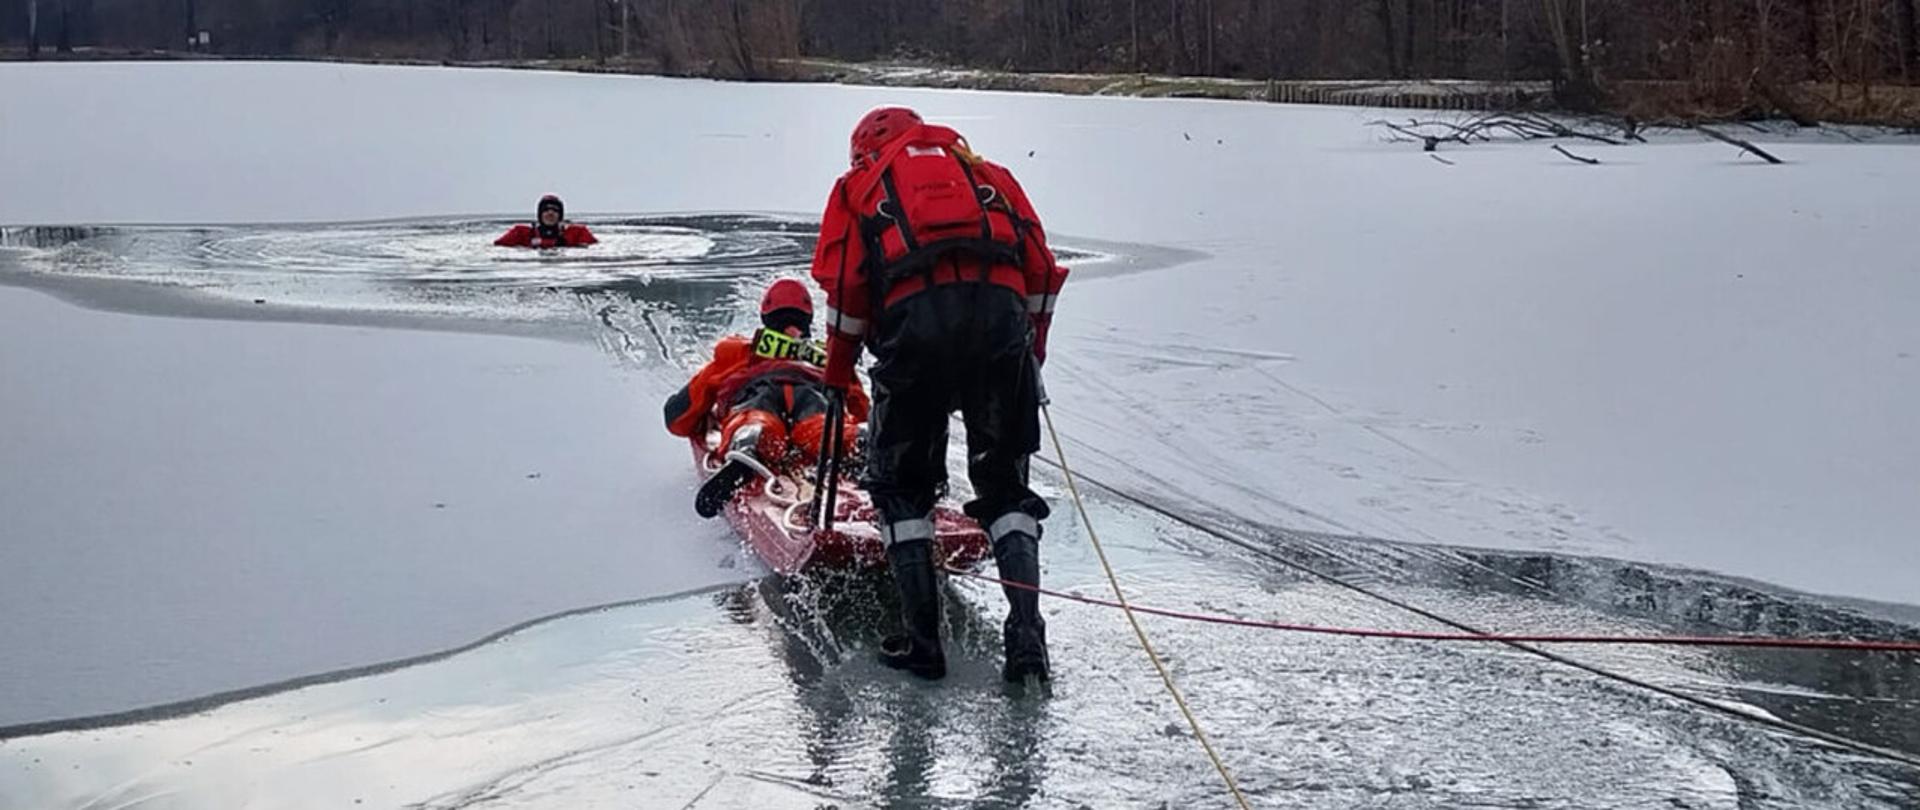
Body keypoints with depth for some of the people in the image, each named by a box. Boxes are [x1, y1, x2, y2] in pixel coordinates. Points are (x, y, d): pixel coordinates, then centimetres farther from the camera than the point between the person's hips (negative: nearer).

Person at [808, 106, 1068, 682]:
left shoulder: (859, 184, 25)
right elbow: (1041, 269, 20)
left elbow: (845, 285, 12)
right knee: (1004, 485, 13)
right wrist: (1030, 357, 27)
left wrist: (838, 375, 21)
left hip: (916, 316, -2)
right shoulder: (987, 174, 32)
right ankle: (1027, 633, -1)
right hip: (1002, 308, 2)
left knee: (900, 484, 14)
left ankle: (921, 640, 8)